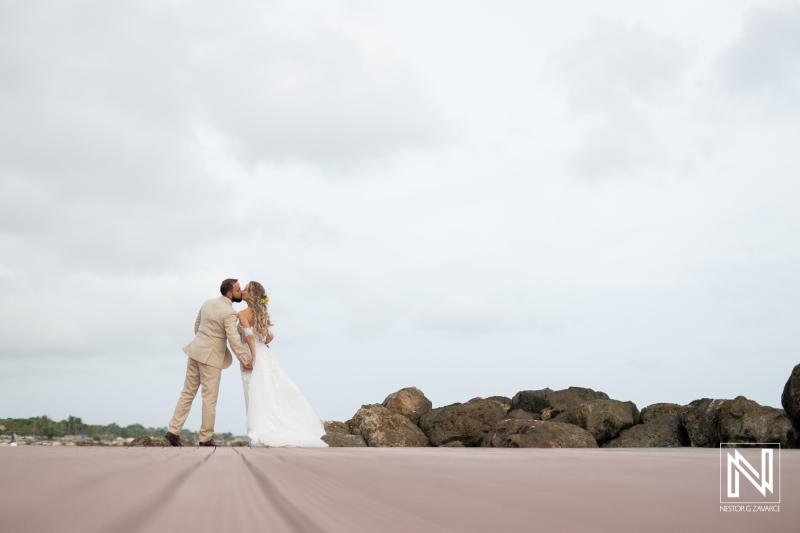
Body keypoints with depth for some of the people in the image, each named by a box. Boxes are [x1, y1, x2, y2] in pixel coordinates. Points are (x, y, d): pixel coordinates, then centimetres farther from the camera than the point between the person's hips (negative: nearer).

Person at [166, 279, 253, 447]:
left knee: (188, 393, 12)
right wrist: (245, 360, -13)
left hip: (196, 351, 7)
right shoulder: (229, 312, -16)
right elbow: (234, 339, -20)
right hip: (211, 357, -7)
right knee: (210, 398, 0)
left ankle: (174, 431, 10)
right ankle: (206, 438, 4)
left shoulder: (208, 302, 8)